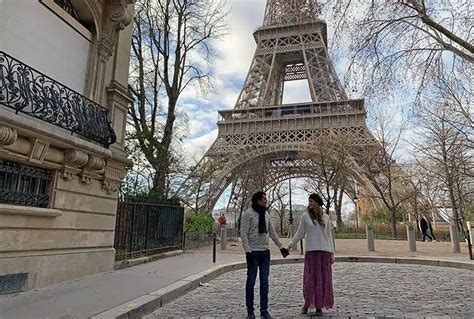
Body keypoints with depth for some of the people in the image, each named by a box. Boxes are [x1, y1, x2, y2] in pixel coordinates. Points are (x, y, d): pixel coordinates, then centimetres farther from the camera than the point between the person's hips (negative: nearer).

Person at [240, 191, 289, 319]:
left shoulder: (266, 214, 11)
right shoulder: (248, 214, -9)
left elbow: (272, 232, 16)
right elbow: (243, 234, -13)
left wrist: (281, 246, 14)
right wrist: (247, 251, -20)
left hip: (265, 252, 6)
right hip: (253, 252, -5)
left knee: (264, 282, 8)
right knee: (251, 281, 5)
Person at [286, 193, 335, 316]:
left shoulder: (326, 217, 8)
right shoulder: (305, 216, 2)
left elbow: (329, 236, 11)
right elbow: (299, 233, 4)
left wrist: (332, 253, 7)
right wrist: (290, 245, -4)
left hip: (325, 251, 2)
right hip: (311, 251, -2)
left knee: (324, 278, 4)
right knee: (310, 278, -2)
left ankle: (319, 306, 15)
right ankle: (307, 304, 14)